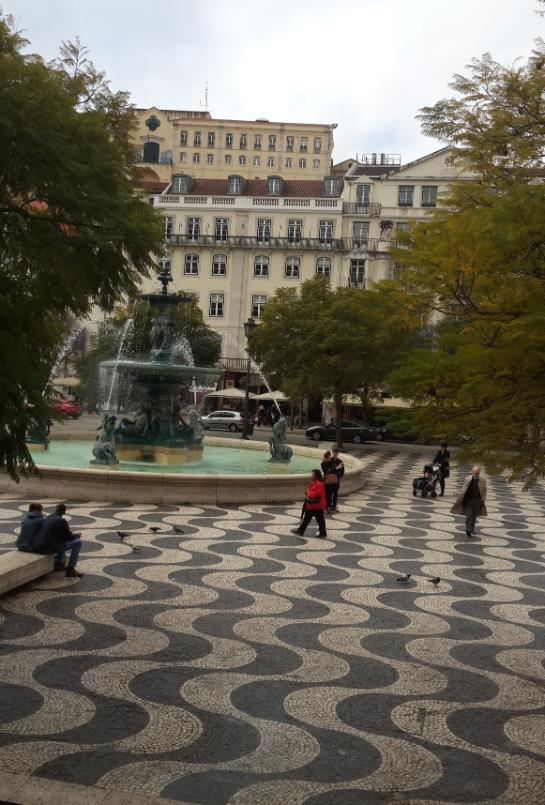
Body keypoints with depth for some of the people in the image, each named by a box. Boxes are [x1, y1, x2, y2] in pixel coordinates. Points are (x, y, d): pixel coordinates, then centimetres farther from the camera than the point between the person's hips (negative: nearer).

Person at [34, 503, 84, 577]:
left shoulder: (47, 518, 11)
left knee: (62, 540, 34)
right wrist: (77, 535, 16)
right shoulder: (61, 521, -13)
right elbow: (69, 537, -6)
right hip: (51, 548, -8)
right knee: (77, 542, 3)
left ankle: (59, 563, 35)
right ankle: (70, 569, 3)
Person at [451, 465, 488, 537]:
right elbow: (463, 490, 5)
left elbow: (485, 490, 8)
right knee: (469, 515, -8)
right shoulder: (467, 479, -2)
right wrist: (459, 498, 2)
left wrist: (483, 499, 0)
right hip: (468, 499, -1)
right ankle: (468, 530, -10)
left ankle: (471, 530, 22)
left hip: (477, 500, 1)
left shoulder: (482, 481, -2)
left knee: (474, 516, 9)